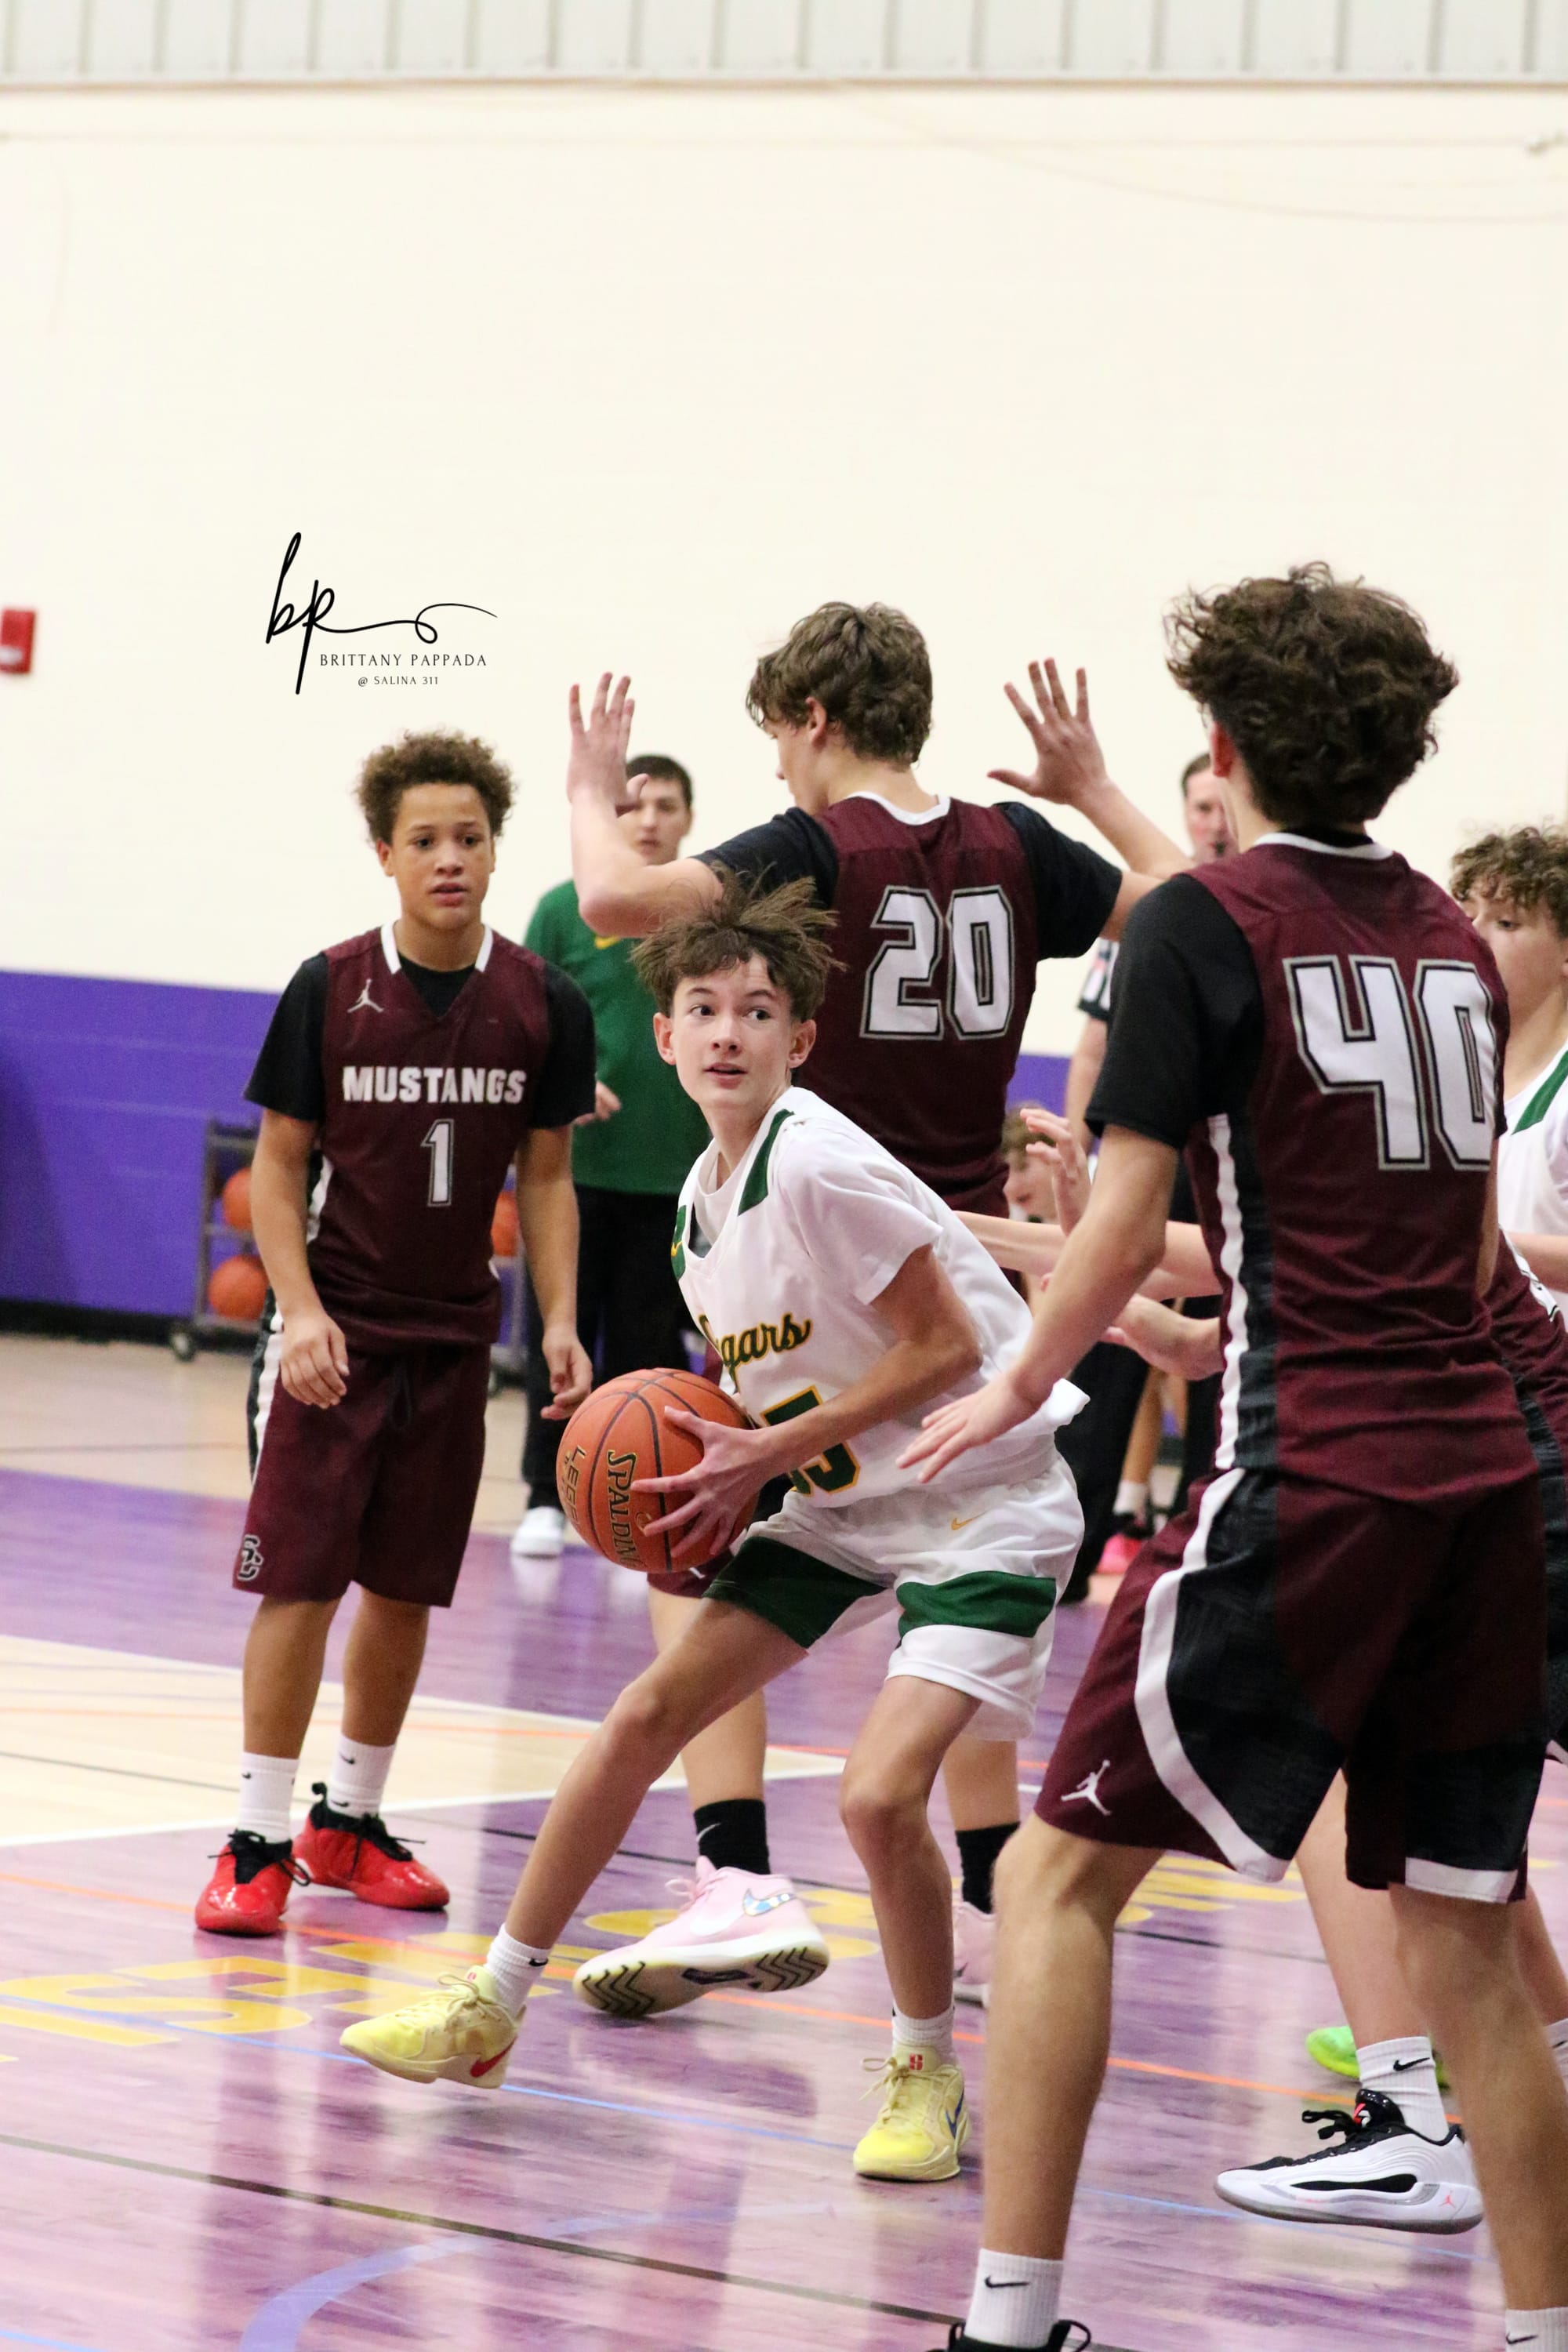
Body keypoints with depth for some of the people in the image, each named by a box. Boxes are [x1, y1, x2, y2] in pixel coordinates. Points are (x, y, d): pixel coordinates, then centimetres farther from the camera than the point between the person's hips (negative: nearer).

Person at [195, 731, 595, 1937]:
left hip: (454, 1336, 3)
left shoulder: (544, 1006, -1)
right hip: (336, 1327, -3)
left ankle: (349, 1821, 24)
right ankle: (259, 1841, -1)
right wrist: (301, 1310, -14)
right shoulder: (331, 990, -7)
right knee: (300, 1579, -7)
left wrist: (561, 1324, -3)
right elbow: (279, 1164, -2)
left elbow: (547, 1178, 7)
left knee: (405, 1588, 9)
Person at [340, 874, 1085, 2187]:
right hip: (845, 1497, 9)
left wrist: (770, 1452, -20)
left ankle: (927, 2074, 1)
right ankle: (492, 2009, 18)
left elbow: (945, 1347, -22)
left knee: (879, 1792, -23)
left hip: (984, 1502, -9)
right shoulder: (703, 1198, 5)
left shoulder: (821, 1166, -23)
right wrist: (720, 1464, -1)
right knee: (646, 1718, 5)